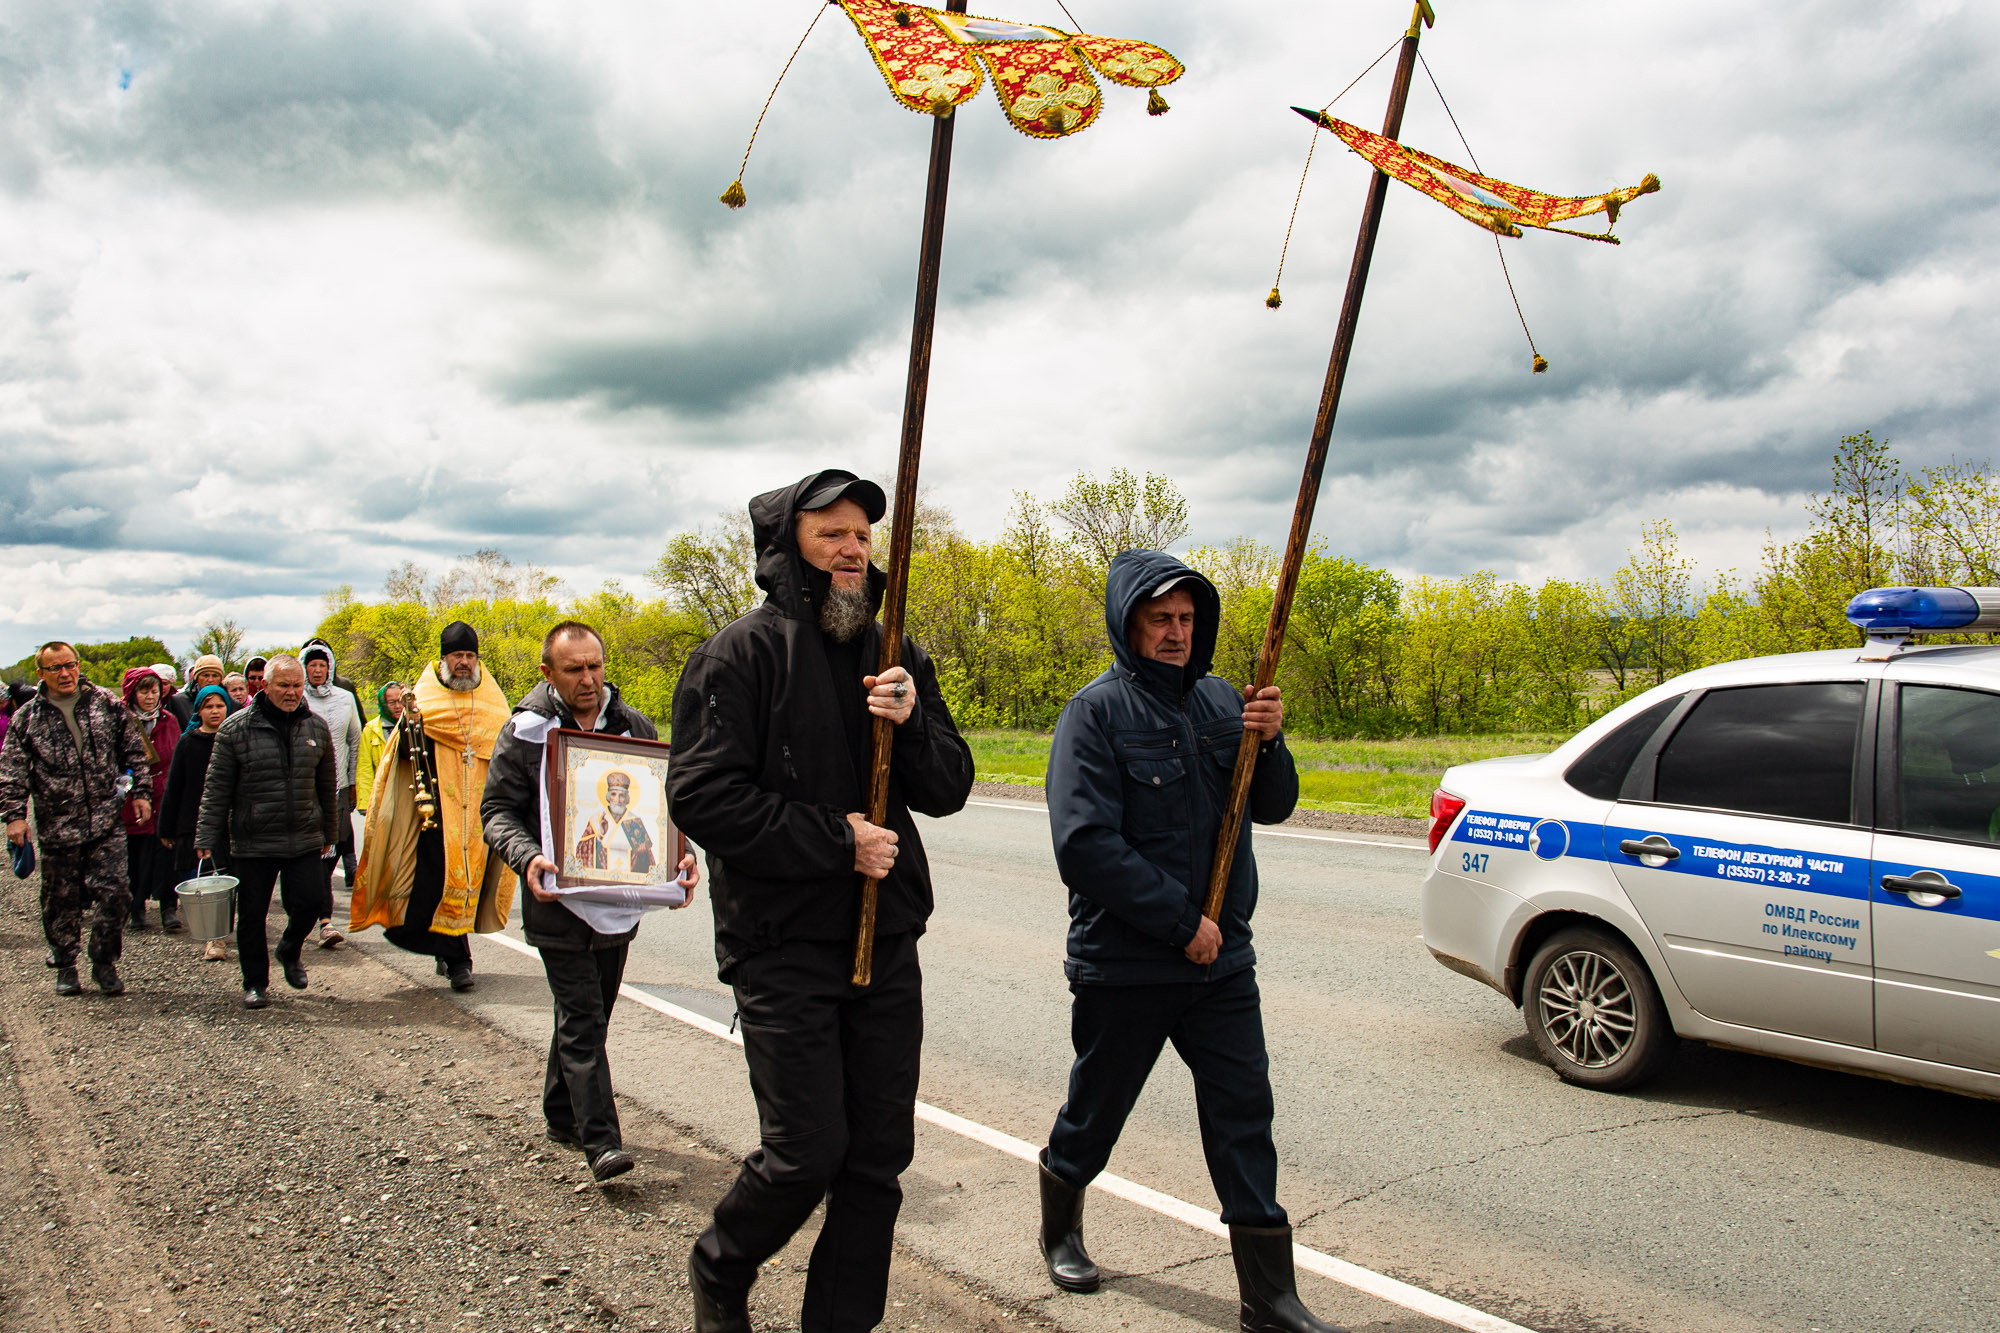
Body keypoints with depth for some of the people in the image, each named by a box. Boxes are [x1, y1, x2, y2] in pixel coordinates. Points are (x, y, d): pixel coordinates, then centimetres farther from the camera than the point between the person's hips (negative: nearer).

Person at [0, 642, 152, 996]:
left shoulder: (107, 703, 5)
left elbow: (134, 750, 11)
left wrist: (142, 791, 6)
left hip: (107, 820, 0)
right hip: (57, 826, 0)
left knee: (114, 892, -5)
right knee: (61, 900, 8)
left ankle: (104, 963, 10)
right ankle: (65, 966, 24)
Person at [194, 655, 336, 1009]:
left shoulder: (317, 727, 6)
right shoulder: (236, 729, -4)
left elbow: (327, 786, 15)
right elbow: (216, 789, -2)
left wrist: (328, 833, 19)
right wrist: (206, 839, -4)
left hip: (305, 840, 2)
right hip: (252, 843, -2)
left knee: (308, 905, -1)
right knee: (251, 916, 6)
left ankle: (290, 951, 31)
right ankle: (255, 983, 24)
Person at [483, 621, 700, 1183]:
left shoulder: (635, 727, 3)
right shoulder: (526, 731, -5)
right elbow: (496, 810, -4)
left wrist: (680, 856, -9)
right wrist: (527, 857, -23)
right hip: (558, 904, -4)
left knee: (588, 1012, 16)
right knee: (582, 1020, -6)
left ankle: (562, 1116, 33)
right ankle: (599, 1140, -4)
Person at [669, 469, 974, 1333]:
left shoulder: (894, 658, 11)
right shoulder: (741, 654, -7)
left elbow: (948, 791, 9)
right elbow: (702, 795, -15)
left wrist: (912, 722, -11)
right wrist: (836, 842, -16)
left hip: (887, 943, 5)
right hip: (783, 945, -5)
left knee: (880, 1153, 9)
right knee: (807, 1151, -3)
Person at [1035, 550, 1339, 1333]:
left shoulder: (1220, 700, 5)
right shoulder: (1096, 711, -12)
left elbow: (1274, 806, 6)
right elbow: (1085, 847, -19)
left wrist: (1270, 741, -14)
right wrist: (1181, 923, -18)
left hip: (1221, 959, 4)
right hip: (1123, 966, -4)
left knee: (1244, 1115, 5)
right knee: (1096, 1112, 15)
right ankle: (1061, 1231, 42)